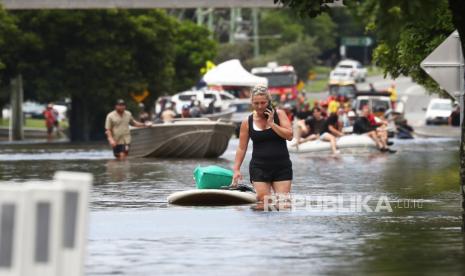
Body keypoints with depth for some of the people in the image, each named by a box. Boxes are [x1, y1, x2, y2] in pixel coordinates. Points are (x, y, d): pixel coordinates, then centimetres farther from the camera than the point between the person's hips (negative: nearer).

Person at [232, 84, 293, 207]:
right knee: (263, 200, -10)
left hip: (281, 166, 0)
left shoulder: (279, 114, 1)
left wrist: (271, 123, -13)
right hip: (259, 167, 1)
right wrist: (236, 169, -1)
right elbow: (242, 148, 7)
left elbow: (289, 135, -9)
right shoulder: (247, 122, 3)